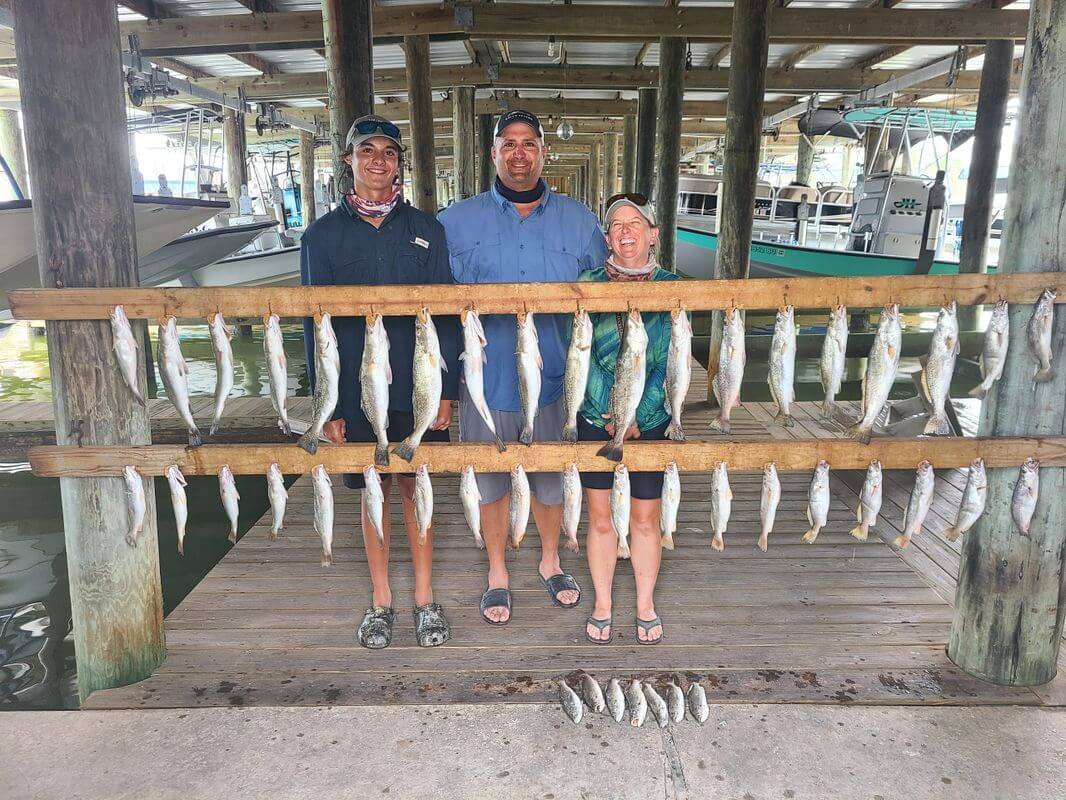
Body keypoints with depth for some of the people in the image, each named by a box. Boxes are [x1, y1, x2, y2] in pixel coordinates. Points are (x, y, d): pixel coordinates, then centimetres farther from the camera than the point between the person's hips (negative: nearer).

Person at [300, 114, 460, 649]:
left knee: (416, 489, 9)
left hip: (417, 389, 0)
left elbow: (445, 315, 2)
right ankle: (381, 602, 26)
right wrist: (328, 405, -4)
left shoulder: (425, 229, 3)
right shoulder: (322, 235, 1)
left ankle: (425, 600, 24)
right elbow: (316, 324, 1)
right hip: (357, 393, 0)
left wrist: (446, 390, -4)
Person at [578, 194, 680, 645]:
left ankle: (645, 604, 31)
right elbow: (585, 353, -8)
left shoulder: (671, 287, -2)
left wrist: (636, 418, -14)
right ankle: (602, 603, 29)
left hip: (650, 420, 0)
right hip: (596, 418, 0)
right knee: (600, 517, 9)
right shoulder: (589, 283, -2)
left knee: (645, 519, 10)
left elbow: (669, 361, -7)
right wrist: (610, 415, -15)